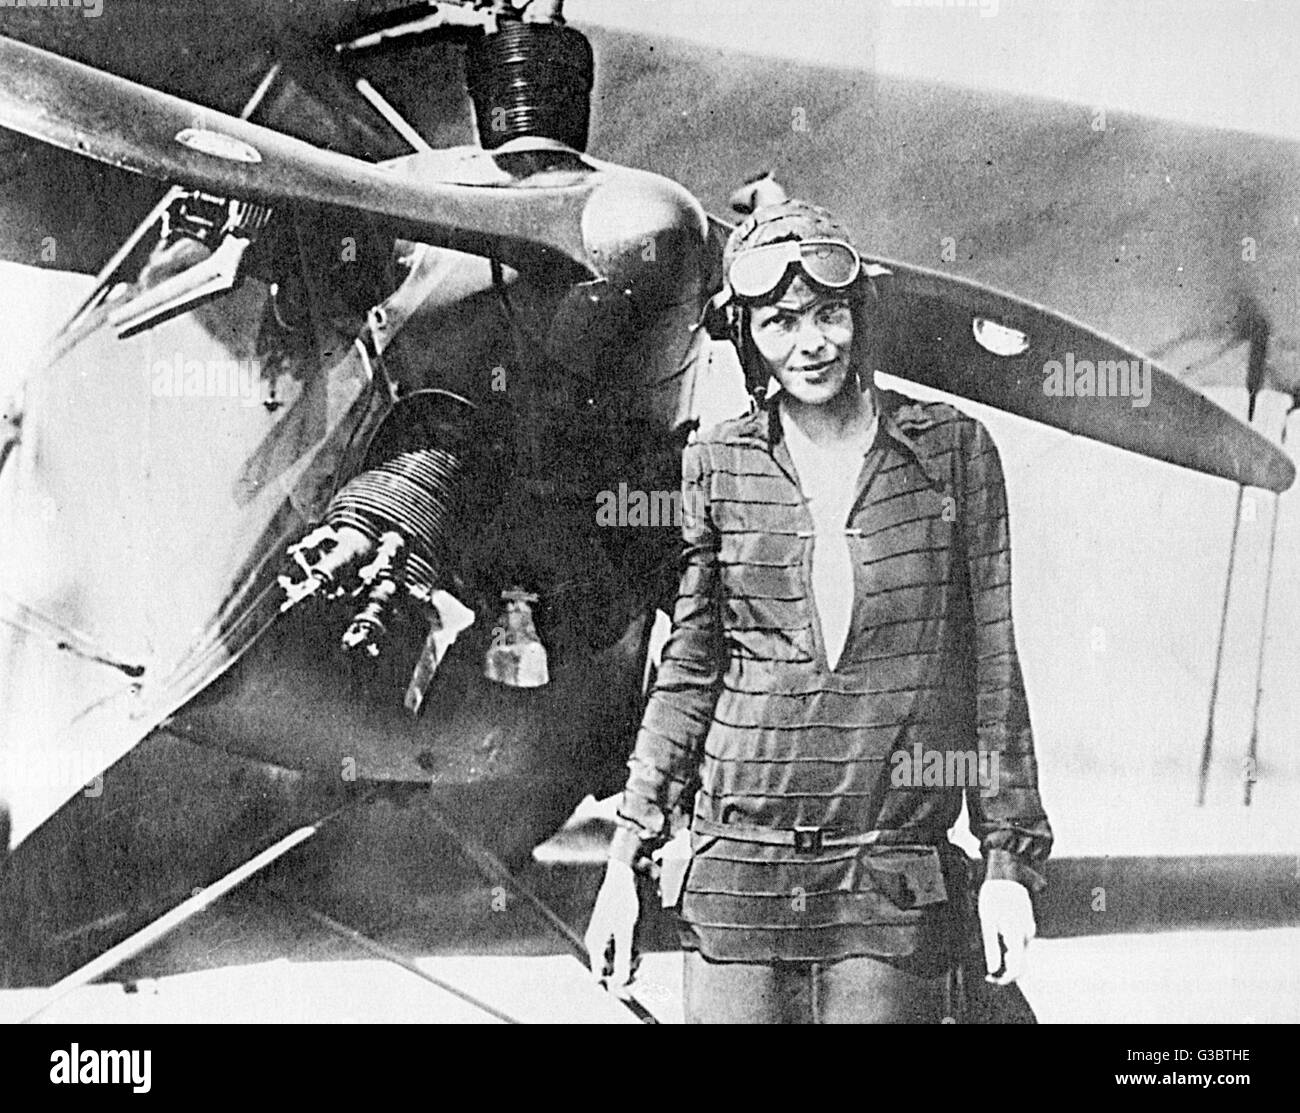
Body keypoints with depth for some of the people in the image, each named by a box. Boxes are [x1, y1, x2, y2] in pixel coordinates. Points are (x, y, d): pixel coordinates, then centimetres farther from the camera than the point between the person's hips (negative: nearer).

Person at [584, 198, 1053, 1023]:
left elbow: (992, 664, 3)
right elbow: (689, 671, 8)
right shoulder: (717, 466, 3)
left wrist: (1011, 860, 1)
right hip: (739, 873, 1)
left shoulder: (953, 450, 1)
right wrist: (626, 858, 6)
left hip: (897, 887, -1)